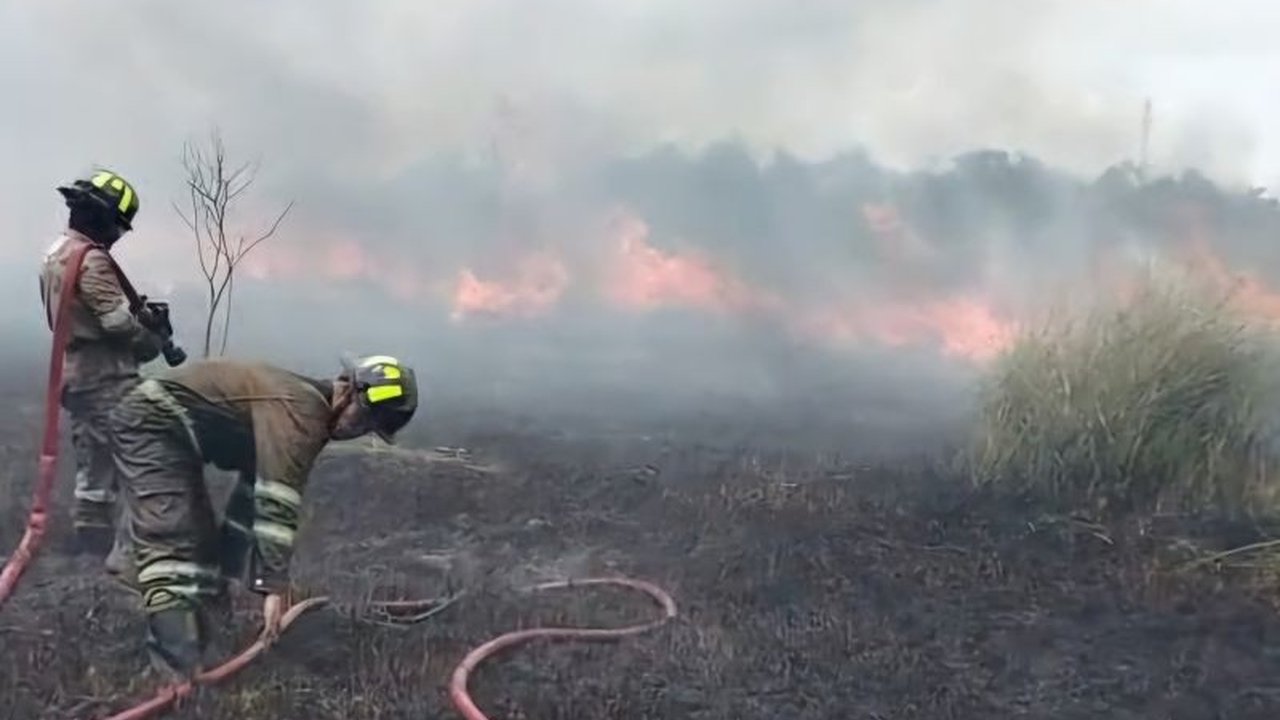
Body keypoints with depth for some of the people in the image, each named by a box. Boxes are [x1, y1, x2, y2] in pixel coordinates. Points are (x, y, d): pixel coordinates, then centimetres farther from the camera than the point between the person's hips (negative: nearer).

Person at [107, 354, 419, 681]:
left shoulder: (309, 410, 8)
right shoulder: (300, 409, -24)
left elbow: (256, 492, 16)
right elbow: (277, 503, -28)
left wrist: (226, 567, 20)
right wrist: (275, 586, -25)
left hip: (168, 430, 11)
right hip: (152, 421, -11)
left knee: (200, 544, 15)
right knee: (171, 547, -19)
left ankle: (189, 663, 24)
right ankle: (180, 675, -21)